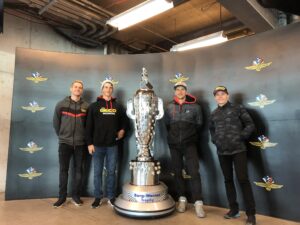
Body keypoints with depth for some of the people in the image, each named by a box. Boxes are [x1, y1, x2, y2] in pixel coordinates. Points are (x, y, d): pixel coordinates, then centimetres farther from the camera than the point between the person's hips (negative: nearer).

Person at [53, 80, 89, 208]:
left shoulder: (86, 106, 1)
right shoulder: (61, 104, 1)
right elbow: (56, 122, 6)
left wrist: (84, 136, 5)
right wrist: (61, 135, 9)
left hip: (80, 143, 1)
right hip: (64, 142, 0)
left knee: (78, 170, 8)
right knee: (63, 170, 6)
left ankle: (76, 195, 21)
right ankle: (62, 197, 18)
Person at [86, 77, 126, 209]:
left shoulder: (118, 106, 8)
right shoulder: (94, 106, 1)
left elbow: (123, 121, 21)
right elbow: (89, 126, -1)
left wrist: (122, 130, 1)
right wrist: (89, 143, -7)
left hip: (112, 145, 2)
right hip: (98, 145, -1)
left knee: (111, 172, 8)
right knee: (97, 172, 6)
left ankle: (111, 196, 21)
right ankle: (98, 197, 20)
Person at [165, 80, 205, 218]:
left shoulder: (195, 106, -1)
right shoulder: (170, 107, 4)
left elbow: (199, 124, 7)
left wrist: (190, 135, 7)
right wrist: (173, 135, 10)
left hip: (189, 143, -2)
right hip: (174, 144, 3)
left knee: (194, 172, -10)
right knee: (177, 172, 9)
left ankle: (198, 202, -2)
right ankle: (182, 199, 23)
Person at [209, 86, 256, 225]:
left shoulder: (237, 109, 0)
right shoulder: (214, 114, 12)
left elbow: (250, 125, -2)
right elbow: (212, 129, 25)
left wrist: (241, 137, -10)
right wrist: (215, 140, 9)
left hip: (238, 150, -5)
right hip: (222, 152, 5)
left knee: (243, 179, -6)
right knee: (228, 180, 11)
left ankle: (251, 214, 5)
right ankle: (234, 209, 24)